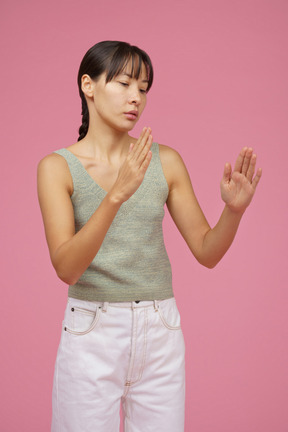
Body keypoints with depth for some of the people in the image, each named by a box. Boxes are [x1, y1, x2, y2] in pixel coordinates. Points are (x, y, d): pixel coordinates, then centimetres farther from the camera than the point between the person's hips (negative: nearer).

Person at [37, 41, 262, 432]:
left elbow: (207, 252, 4)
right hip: (92, 330, -2)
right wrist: (116, 194, -30)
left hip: (160, 332, 3)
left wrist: (234, 209, -16)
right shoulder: (58, 167, -6)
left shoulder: (166, 161, 1)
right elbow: (66, 268, -18)